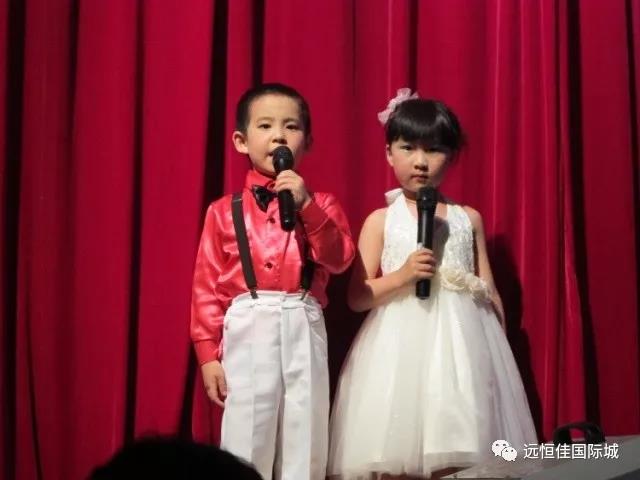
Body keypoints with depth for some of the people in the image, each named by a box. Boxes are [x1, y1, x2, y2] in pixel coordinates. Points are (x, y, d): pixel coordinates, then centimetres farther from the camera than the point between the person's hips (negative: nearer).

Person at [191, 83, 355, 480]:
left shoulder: (321, 205, 9)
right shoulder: (224, 212, 5)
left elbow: (339, 259, -7)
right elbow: (208, 287, 3)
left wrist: (307, 206, -15)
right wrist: (208, 354, -2)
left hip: (303, 332, 1)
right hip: (247, 334, -1)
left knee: (304, 441, 5)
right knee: (247, 443, 1)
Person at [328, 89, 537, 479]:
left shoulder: (468, 219, 10)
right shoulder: (381, 221, 5)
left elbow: (490, 293, 13)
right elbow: (357, 297, 1)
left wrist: (501, 351, 11)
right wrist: (403, 275, -14)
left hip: (462, 345, 1)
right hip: (401, 347, -1)